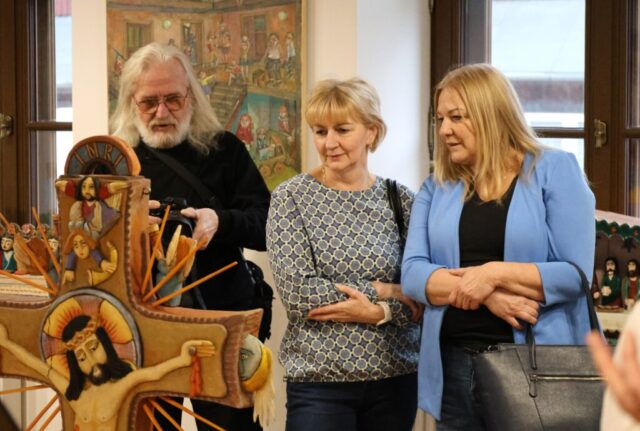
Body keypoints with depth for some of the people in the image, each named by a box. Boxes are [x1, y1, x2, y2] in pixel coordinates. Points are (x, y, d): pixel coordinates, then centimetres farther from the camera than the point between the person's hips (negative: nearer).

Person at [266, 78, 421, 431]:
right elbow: (297, 291, -12)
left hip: (395, 378, 2)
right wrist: (383, 289, -12)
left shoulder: (401, 200, 3)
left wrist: (377, 312, -17)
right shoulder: (291, 198, -2)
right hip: (318, 379, -2)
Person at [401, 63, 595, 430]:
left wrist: (495, 274, -19)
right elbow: (413, 272, -2)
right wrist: (485, 294, -16)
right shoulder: (437, 185, 9)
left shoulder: (554, 170, -2)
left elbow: (576, 274, -10)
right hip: (453, 365, 4)